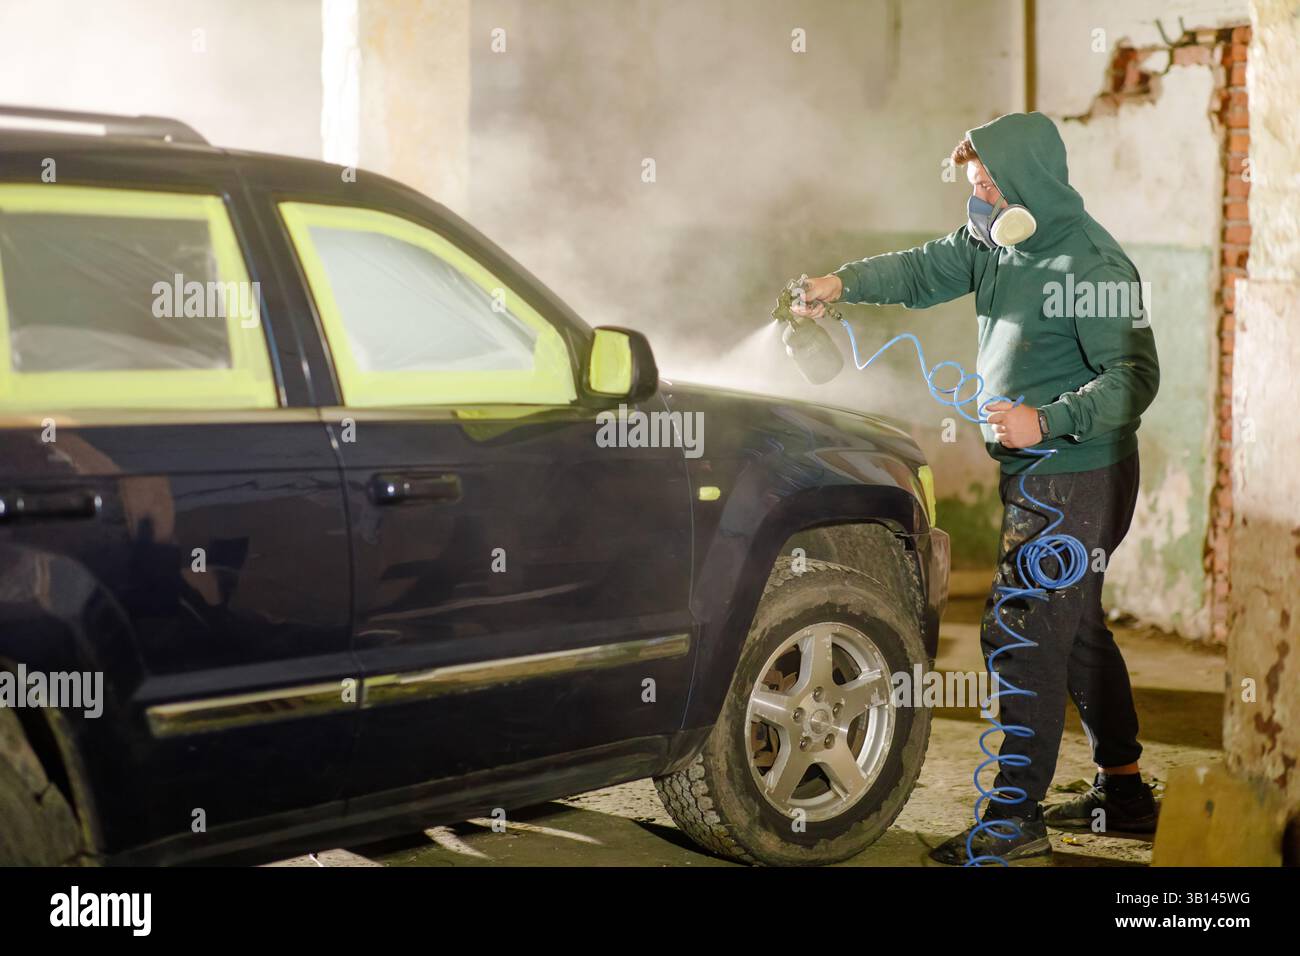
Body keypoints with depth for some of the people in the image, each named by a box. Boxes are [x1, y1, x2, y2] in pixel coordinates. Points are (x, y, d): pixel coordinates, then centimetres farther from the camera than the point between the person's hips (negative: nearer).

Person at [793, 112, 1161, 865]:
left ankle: (1018, 819, -1)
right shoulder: (998, 242, 8)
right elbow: (926, 271, 15)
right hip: (1034, 473, 10)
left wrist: (1047, 421, -30)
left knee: (1024, 638, -9)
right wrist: (845, 282, -1)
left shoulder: (1090, 262, -19)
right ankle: (1124, 795, 30)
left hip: (1077, 478, -10)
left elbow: (1135, 377, -22)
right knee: (1075, 631, 17)